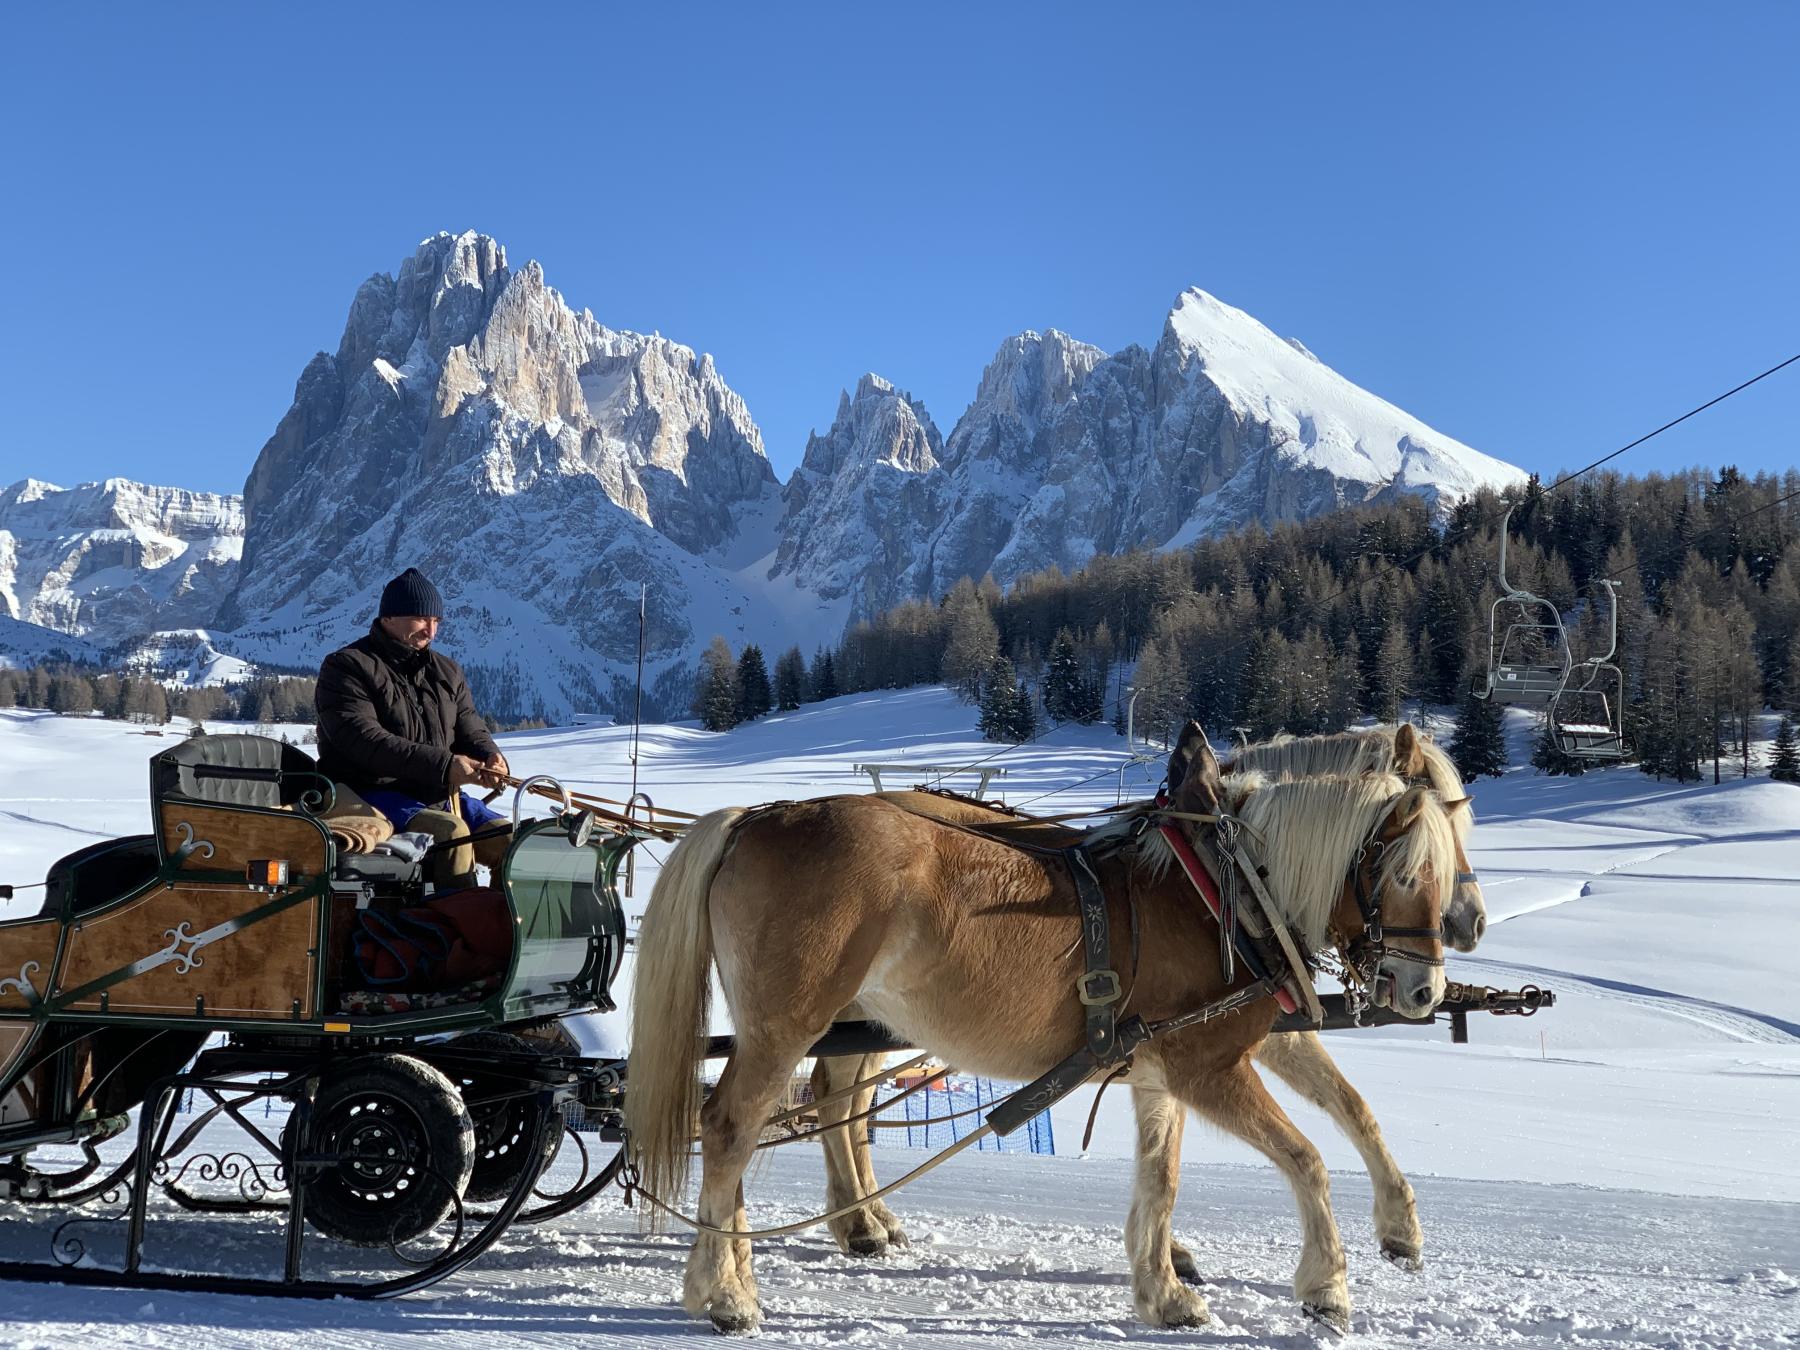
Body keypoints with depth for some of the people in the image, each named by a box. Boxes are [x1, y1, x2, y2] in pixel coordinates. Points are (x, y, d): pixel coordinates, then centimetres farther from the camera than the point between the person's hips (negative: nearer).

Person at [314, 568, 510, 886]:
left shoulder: (446, 672, 18)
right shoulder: (347, 667, -4)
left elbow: (470, 731, 16)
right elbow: (364, 741, -17)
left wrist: (490, 758, -12)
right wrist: (444, 765, -26)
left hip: (440, 797, 7)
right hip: (373, 794, -6)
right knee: (452, 832, -32)